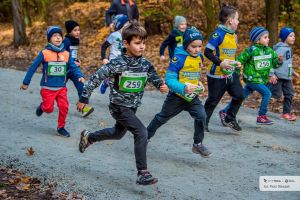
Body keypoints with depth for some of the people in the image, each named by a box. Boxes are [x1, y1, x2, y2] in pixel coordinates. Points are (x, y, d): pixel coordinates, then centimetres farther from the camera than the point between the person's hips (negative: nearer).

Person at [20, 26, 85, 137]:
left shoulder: (66, 54, 1)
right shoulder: (45, 53, -9)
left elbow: (73, 67, 3)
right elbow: (33, 67, -3)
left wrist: (80, 76, -17)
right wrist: (26, 82, 1)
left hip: (61, 87, 3)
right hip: (48, 88, -3)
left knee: (64, 107, -5)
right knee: (49, 109, -1)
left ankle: (61, 128, 13)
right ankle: (42, 106, 36)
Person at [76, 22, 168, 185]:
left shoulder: (145, 64, -5)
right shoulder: (117, 64, -21)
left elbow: (154, 78, 2)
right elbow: (96, 78, -15)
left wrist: (162, 85, -23)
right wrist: (84, 98, -11)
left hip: (132, 107, 7)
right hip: (119, 106, -7)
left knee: (118, 134, 27)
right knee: (141, 133, -21)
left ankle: (88, 137, 52)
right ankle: (142, 173, -15)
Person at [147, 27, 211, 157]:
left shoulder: (200, 57, -2)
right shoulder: (179, 58, -22)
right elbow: (169, 79, -27)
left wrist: (199, 84, 2)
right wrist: (183, 88, -41)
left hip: (192, 96, 4)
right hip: (177, 95, -4)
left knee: (201, 115, -17)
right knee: (162, 117, 15)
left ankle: (198, 144, -1)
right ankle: (146, 136, 39)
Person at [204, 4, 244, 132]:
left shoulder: (234, 36, 9)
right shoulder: (218, 34, -17)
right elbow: (207, 52, -19)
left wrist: (236, 63, 6)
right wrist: (220, 62, -26)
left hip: (231, 73, 7)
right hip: (217, 74, -7)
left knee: (239, 95, 0)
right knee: (213, 100, 4)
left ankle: (229, 119, 18)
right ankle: (203, 122, 22)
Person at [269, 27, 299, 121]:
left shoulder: (289, 48, 13)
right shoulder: (280, 48, -16)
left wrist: (293, 72, 28)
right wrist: (272, 74, -27)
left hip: (287, 76, 9)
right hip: (278, 76, -9)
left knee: (289, 94, 7)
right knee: (277, 94, -9)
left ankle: (286, 112, 14)